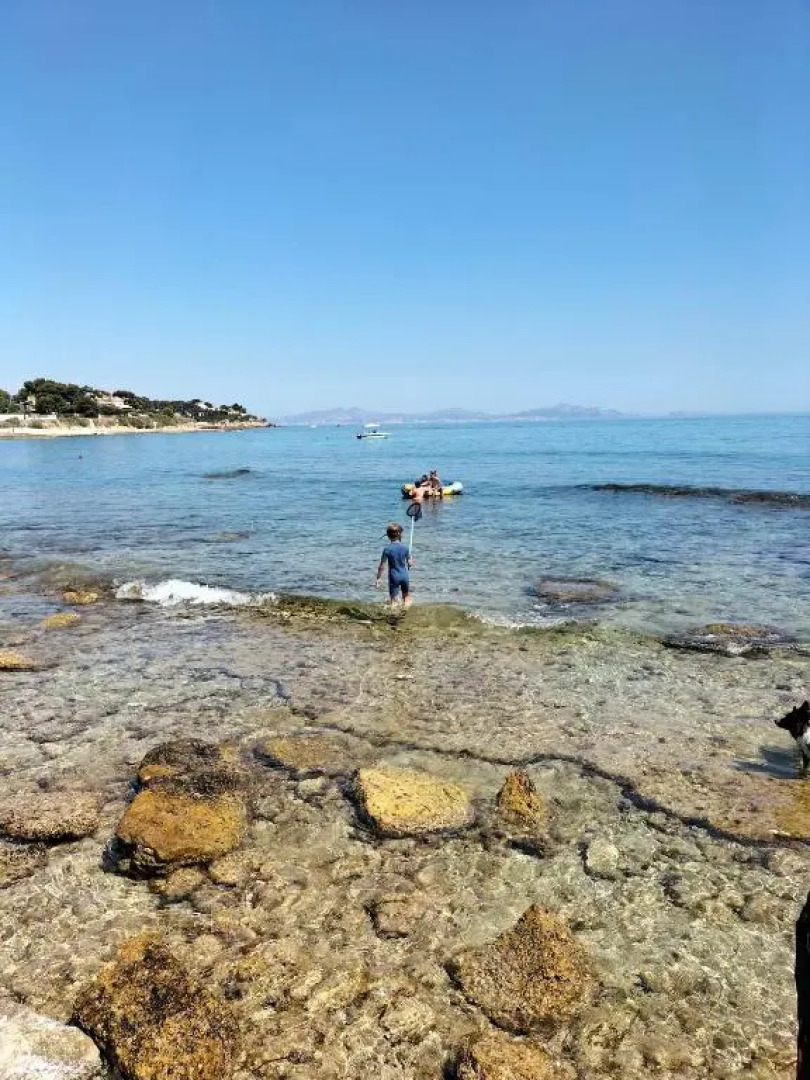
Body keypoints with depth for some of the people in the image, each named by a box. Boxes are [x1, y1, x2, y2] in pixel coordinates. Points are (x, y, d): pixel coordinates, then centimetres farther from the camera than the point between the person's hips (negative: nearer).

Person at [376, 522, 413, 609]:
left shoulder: (387, 549, -11)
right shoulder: (405, 547, -6)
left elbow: (382, 566, -10)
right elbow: (410, 563, 0)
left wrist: (378, 578, 0)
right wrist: (411, 561, 24)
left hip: (394, 576, -2)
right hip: (405, 575, 2)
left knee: (393, 600, 2)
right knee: (406, 597, 20)